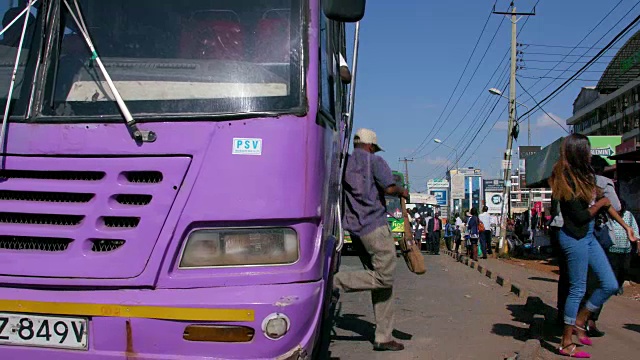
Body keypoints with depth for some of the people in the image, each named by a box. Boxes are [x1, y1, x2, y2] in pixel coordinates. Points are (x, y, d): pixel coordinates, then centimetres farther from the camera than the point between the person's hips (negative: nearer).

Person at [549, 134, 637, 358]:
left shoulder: (584, 176, 9)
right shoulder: (568, 181, -19)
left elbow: (604, 201, 17)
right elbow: (580, 216, -18)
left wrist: (625, 226, 19)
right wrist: (600, 203, -2)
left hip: (588, 236, 9)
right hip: (575, 237, -9)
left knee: (610, 285, 9)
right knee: (577, 289, -2)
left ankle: (579, 322, 24)